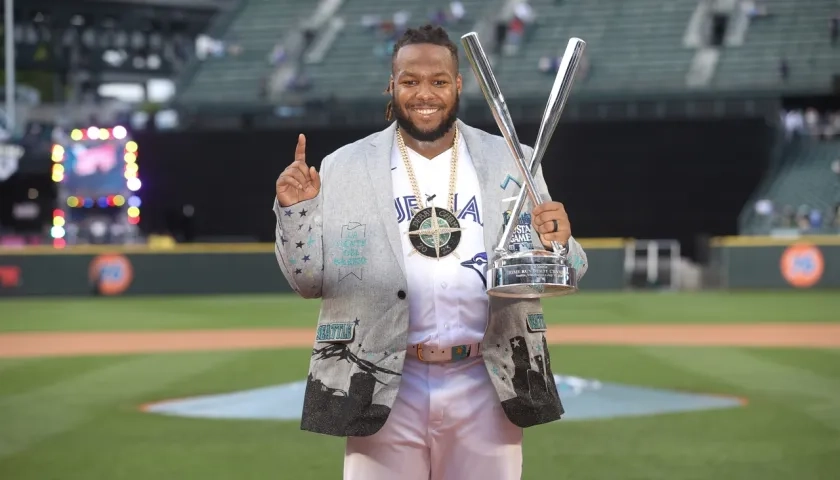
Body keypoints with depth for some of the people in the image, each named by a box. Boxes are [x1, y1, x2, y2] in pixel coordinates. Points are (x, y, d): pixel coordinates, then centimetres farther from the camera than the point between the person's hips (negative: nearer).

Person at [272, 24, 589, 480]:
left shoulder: (511, 164, 7)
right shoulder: (343, 168, 3)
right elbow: (310, 280, 4)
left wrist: (557, 245, -16)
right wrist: (296, 211, -13)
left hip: (487, 386, 1)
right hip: (384, 386, -1)